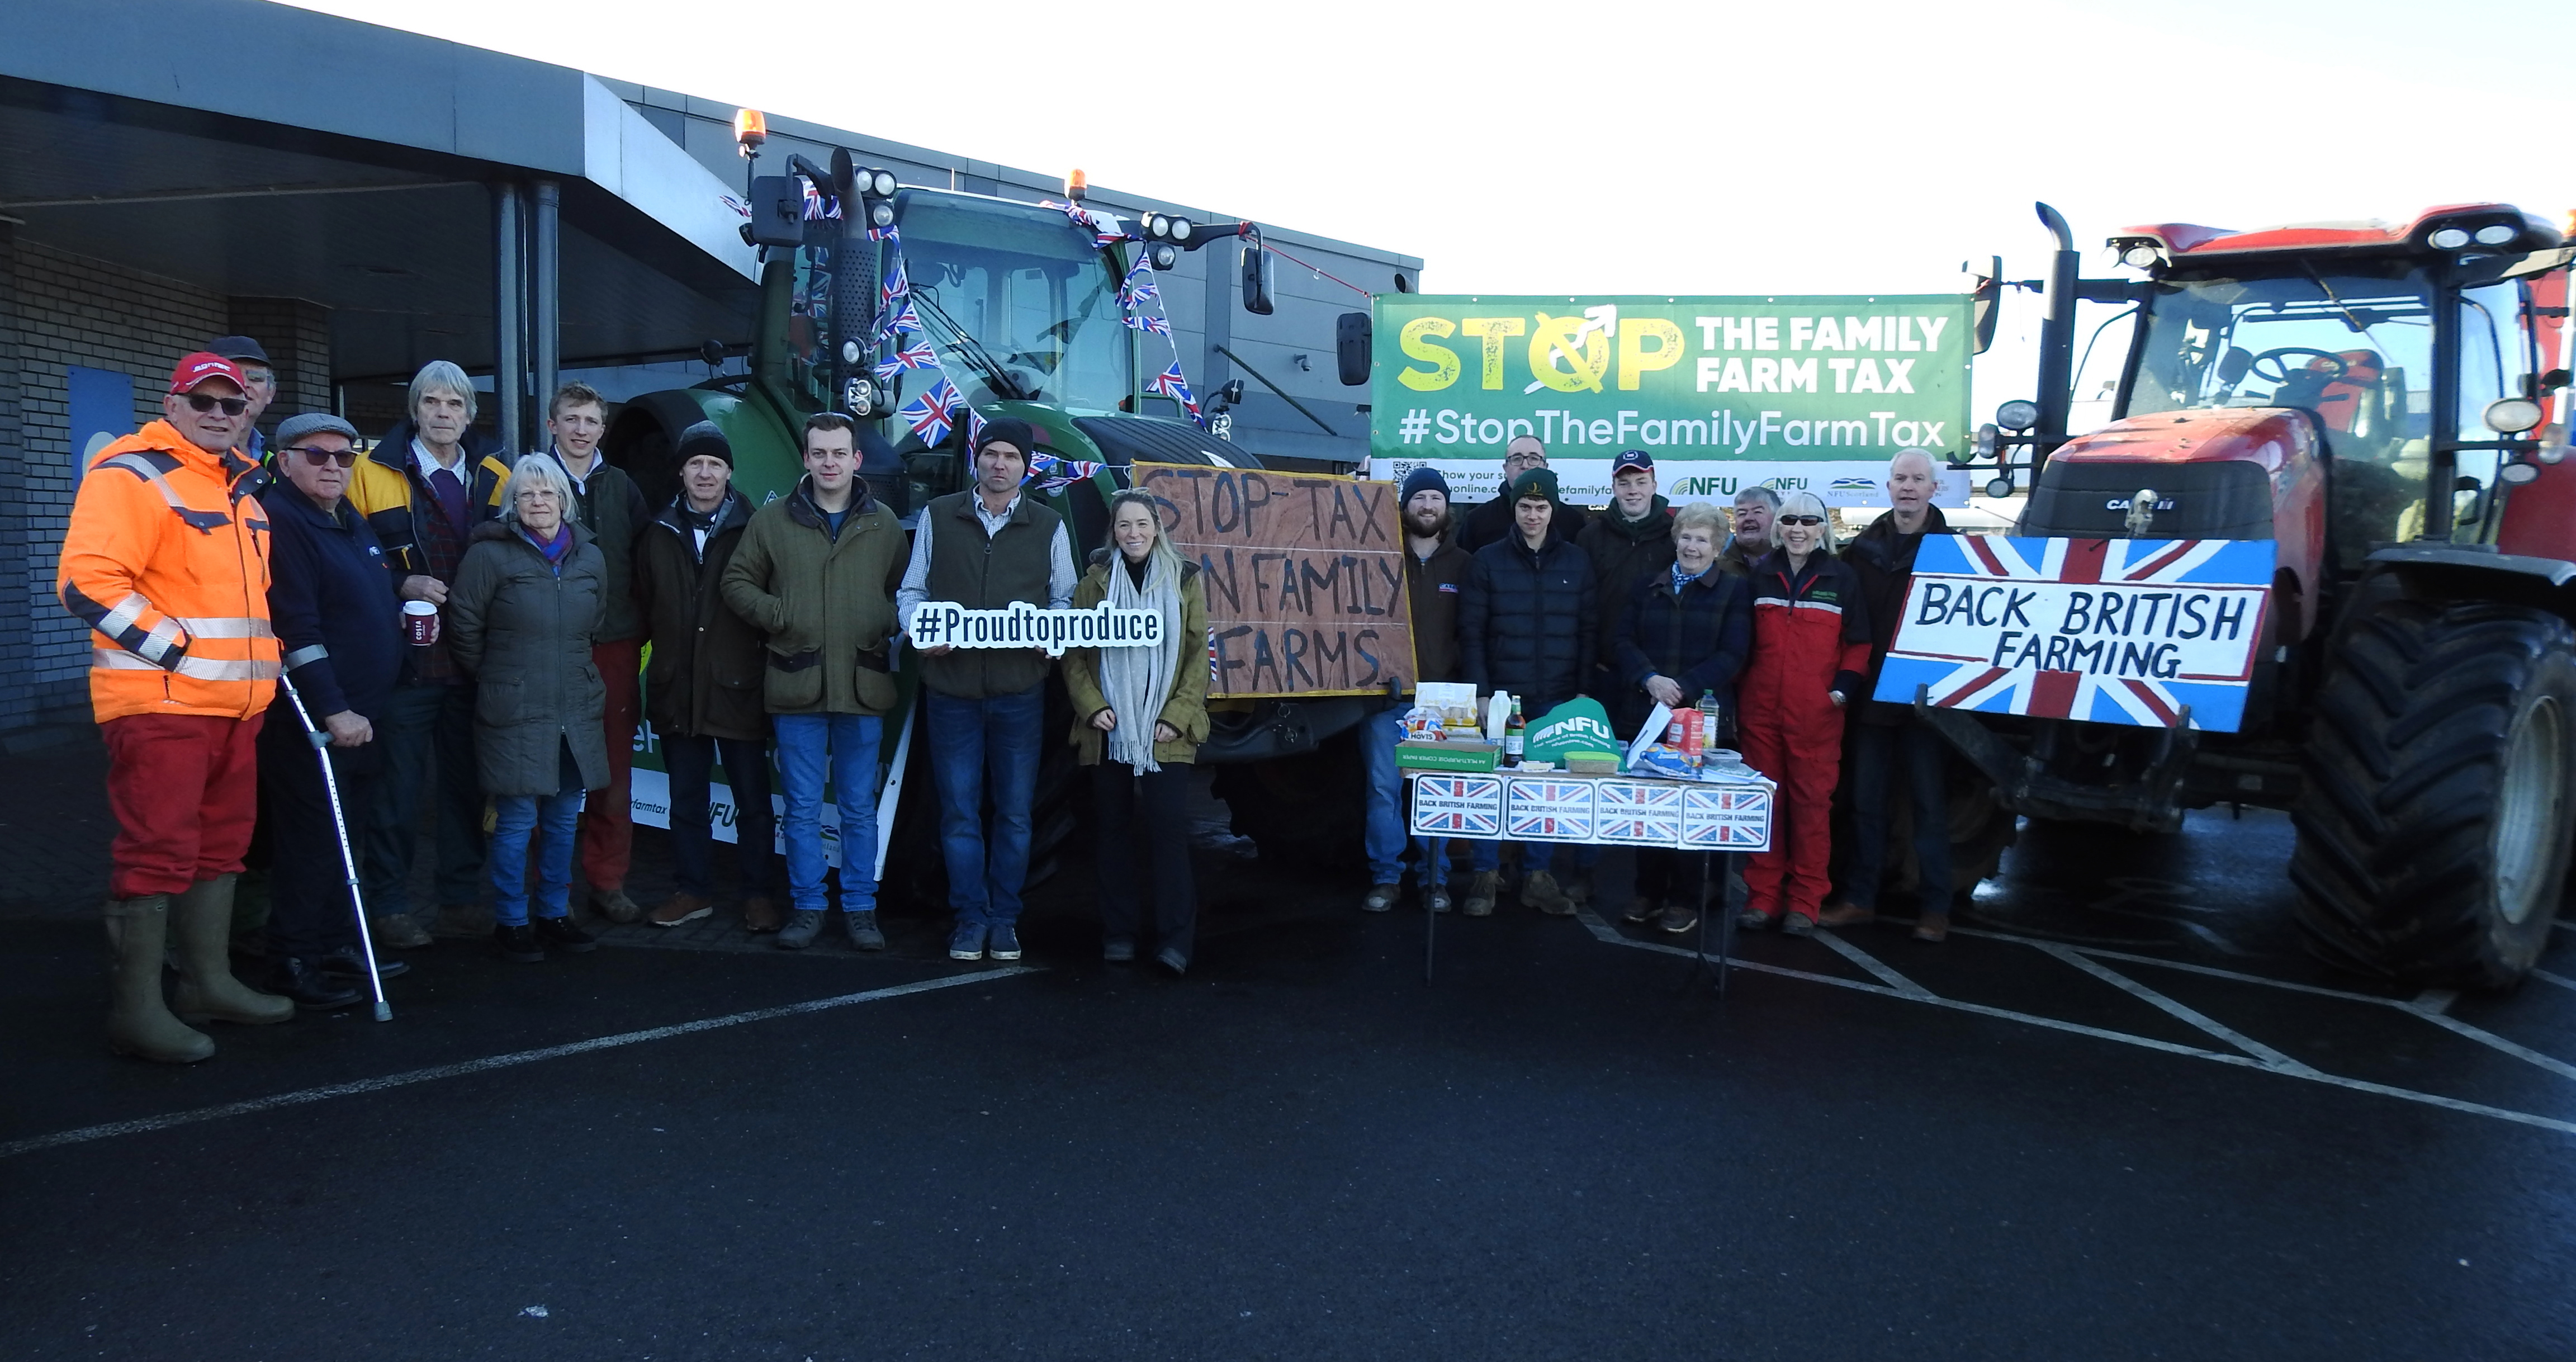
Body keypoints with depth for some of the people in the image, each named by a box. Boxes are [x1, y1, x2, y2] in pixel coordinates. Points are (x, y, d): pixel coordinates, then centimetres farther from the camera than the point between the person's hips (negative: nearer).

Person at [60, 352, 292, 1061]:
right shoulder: (132, 475, -8)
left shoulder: (246, 485, 18)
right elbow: (87, 580, -18)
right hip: (159, 701, -9)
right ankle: (136, 1009, 0)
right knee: (157, 852, -7)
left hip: (237, 702, 9)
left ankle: (209, 980, 26)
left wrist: (266, 651, 17)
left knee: (220, 844, 14)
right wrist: (174, 648, -18)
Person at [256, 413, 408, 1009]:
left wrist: (408, 597, 9)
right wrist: (333, 711, -23)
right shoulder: (280, 520, -13)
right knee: (309, 842, -5)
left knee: (342, 839, 15)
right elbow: (295, 627, -20)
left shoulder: (352, 523, 16)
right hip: (310, 721, -9)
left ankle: (337, 946, 24)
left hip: (358, 718, 9)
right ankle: (294, 963, 3)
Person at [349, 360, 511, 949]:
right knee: (399, 786, 1)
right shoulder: (373, 473, 0)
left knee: (467, 783, 10)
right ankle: (388, 903, 13)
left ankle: (460, 895, 22)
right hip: (405, 656, -3)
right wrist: (402, 584, -17)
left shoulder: (496, 476, 9)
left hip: (474, 656, 3)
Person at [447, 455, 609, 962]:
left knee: (564, 819, 11)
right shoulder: (490, 555, -7)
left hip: (576, 711, 5)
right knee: (517, 820, -2)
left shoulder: (589, 556, 8)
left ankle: (554, 914, 24)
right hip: (514, 713, -5)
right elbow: (465, 627, -2)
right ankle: (511, 922, 12)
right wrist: (498, 679, 5)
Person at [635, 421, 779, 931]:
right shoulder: (658, 535, 10)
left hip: (738, 688, -4)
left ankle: (756, 893, 14)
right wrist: (665, 656, 9)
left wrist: (765, 659, -4)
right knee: (687, 800, 12)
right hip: (677, 691, 4)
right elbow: (644, 607, 15)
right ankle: (694, 890, 22)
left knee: (752, 798, 4)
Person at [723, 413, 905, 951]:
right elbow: (737, 582, 8)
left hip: (863, 686, 0)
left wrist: (888, 626, -7)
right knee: (803, 808, 6)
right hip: (797, 686, 0)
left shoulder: (884, 525, 7)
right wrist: (779, 617, -6)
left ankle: (860, 907, 17)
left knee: (860, 807, 8)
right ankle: (806, 907, 17)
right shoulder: (774, 519, 4)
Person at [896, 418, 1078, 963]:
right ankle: (970, 917, 15)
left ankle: (1005, 917, 17)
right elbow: (911, 590, 10)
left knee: (1014, 812, 6)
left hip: (1020, 690, 0)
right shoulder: (938, 517, 7)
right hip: (951, 688, 0)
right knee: (960, 811, 4)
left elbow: (1064, 599, 13)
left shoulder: (1048, 526, 7)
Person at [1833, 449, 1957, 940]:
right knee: (1866, 800, 8)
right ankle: (1859, 897, 17)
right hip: (1871, 695, 3)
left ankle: (1934, 907, 10)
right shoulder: (1864, 546, 7)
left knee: (1929, 802, 3)